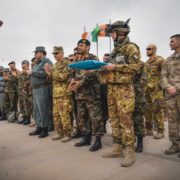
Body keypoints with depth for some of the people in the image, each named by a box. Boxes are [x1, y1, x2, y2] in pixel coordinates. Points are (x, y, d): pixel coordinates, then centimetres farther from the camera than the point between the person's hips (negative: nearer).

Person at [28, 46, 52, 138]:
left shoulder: (47, 62, -8)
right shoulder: (37, 63, 20)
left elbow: (44, 74, -22)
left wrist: (32, 72, -14)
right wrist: (30, 72, 3)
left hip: (42, 89, -10)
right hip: (35, 89, 10)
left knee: (43, 110, -5)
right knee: (36, 110, 13)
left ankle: (45, 129, 5)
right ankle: (39, 127, 23)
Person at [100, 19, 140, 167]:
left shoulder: (131, 47, -3)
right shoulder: (115, 50, 22)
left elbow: (135, 66, -14)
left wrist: (115, 67, -15)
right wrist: (103, 67, 8)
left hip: (124, 88, -8)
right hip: (111, 88, 9)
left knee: (125, 120, -10)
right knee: (114, 119, 9)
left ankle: (129, 152, -3)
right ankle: (117, 148, 18)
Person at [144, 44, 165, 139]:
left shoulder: (160, 60, -5)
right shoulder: (146, 63, 19)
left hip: (156, 90, -7)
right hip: (146, 90, 7)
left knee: (158, 110, -5)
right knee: (147, 110, 10)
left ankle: (160, 131, 5)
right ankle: (148, 129, 19)